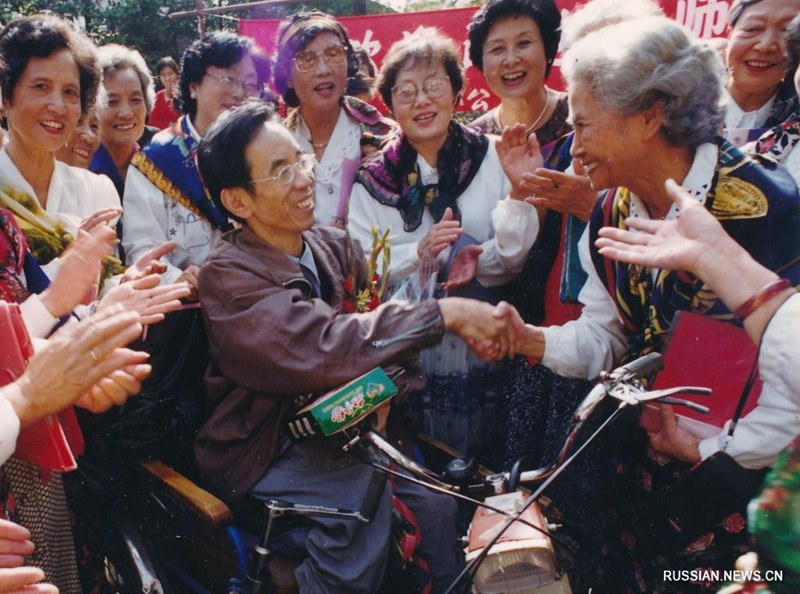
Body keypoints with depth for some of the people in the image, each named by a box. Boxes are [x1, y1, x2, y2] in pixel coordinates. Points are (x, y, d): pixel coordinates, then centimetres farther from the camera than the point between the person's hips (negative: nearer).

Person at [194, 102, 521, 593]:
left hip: (334, 427, 6)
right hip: (264, 450, -5)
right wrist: (446, 314, -35)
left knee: (435, 493, -12)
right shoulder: (228, 275, -18)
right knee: (365, 495, -27)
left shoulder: (334, 245, 4)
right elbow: (324, 349, -32)